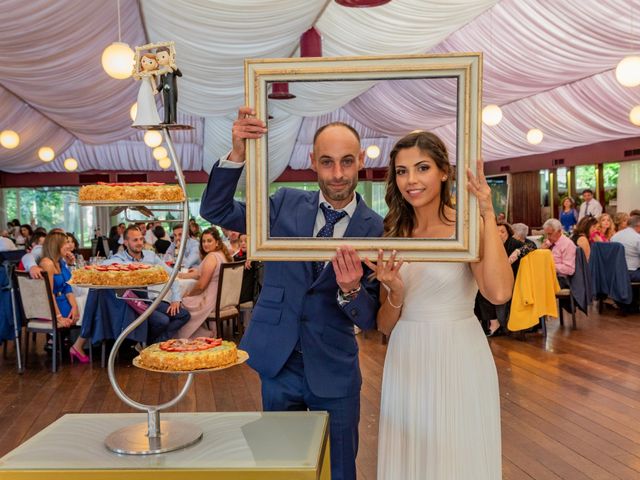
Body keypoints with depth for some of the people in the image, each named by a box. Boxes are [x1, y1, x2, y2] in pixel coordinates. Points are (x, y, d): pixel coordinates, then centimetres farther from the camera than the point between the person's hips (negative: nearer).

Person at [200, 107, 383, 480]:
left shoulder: (375, 228, -9)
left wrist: (352, 290, -30)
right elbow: (215, 211, -5)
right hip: (279, 364, 2)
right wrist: (238, 154, -19)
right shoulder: (287, 204, -2)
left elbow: (371, 319, -8)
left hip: (334, 373, -1)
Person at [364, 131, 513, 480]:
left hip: (459, 360, -4)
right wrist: (395, 291, -15)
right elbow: (385, 326, 6)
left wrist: (487, 215, -20)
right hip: (408, 364, 4)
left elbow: (499, 293, -26)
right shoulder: (393, 235, 4)